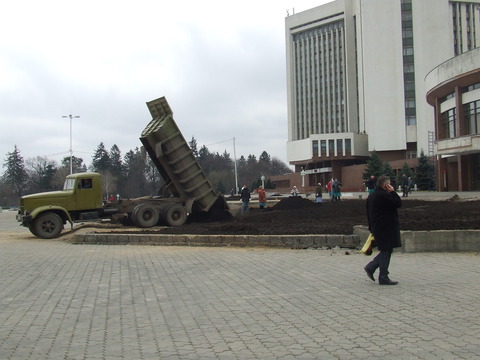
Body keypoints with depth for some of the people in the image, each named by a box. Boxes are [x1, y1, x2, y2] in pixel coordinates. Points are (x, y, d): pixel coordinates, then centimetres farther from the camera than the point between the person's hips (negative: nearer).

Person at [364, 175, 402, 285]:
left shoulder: (371, 196, 13)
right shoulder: (385, 195, -17)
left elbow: (368, 214, 17)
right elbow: (398, 203, -13)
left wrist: (371, 228, 21)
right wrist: (393, 192, -4)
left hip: (377, 228, 9)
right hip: (386, 228, -9)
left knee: (385, 251, 19)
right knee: (386, 251, -3)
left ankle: (371, 267, 16)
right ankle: (383, 278, 1)